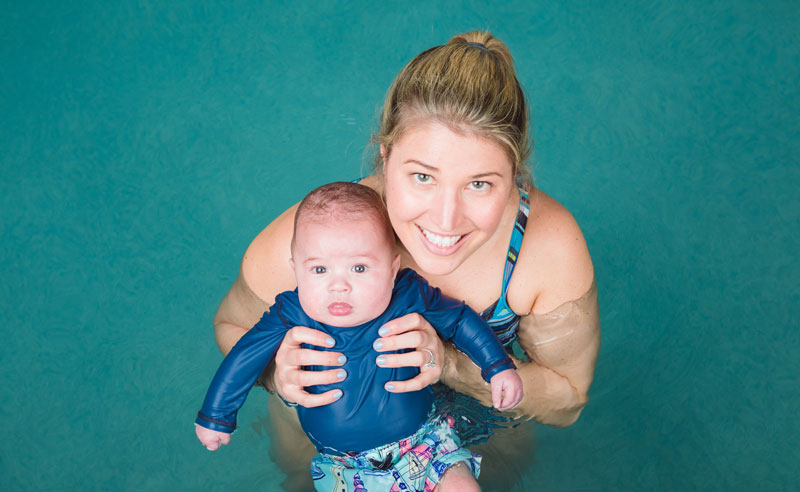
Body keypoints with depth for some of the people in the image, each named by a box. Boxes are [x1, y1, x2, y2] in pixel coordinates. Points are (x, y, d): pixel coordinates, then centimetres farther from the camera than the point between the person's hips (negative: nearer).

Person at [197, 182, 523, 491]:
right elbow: (244, 359, -2)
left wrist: (499, 368, 1)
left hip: (424, 445, 0)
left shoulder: (410, 298, -12)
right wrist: (215, 416, 6)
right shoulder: (291, 316, -14)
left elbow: (460, 320, 3)